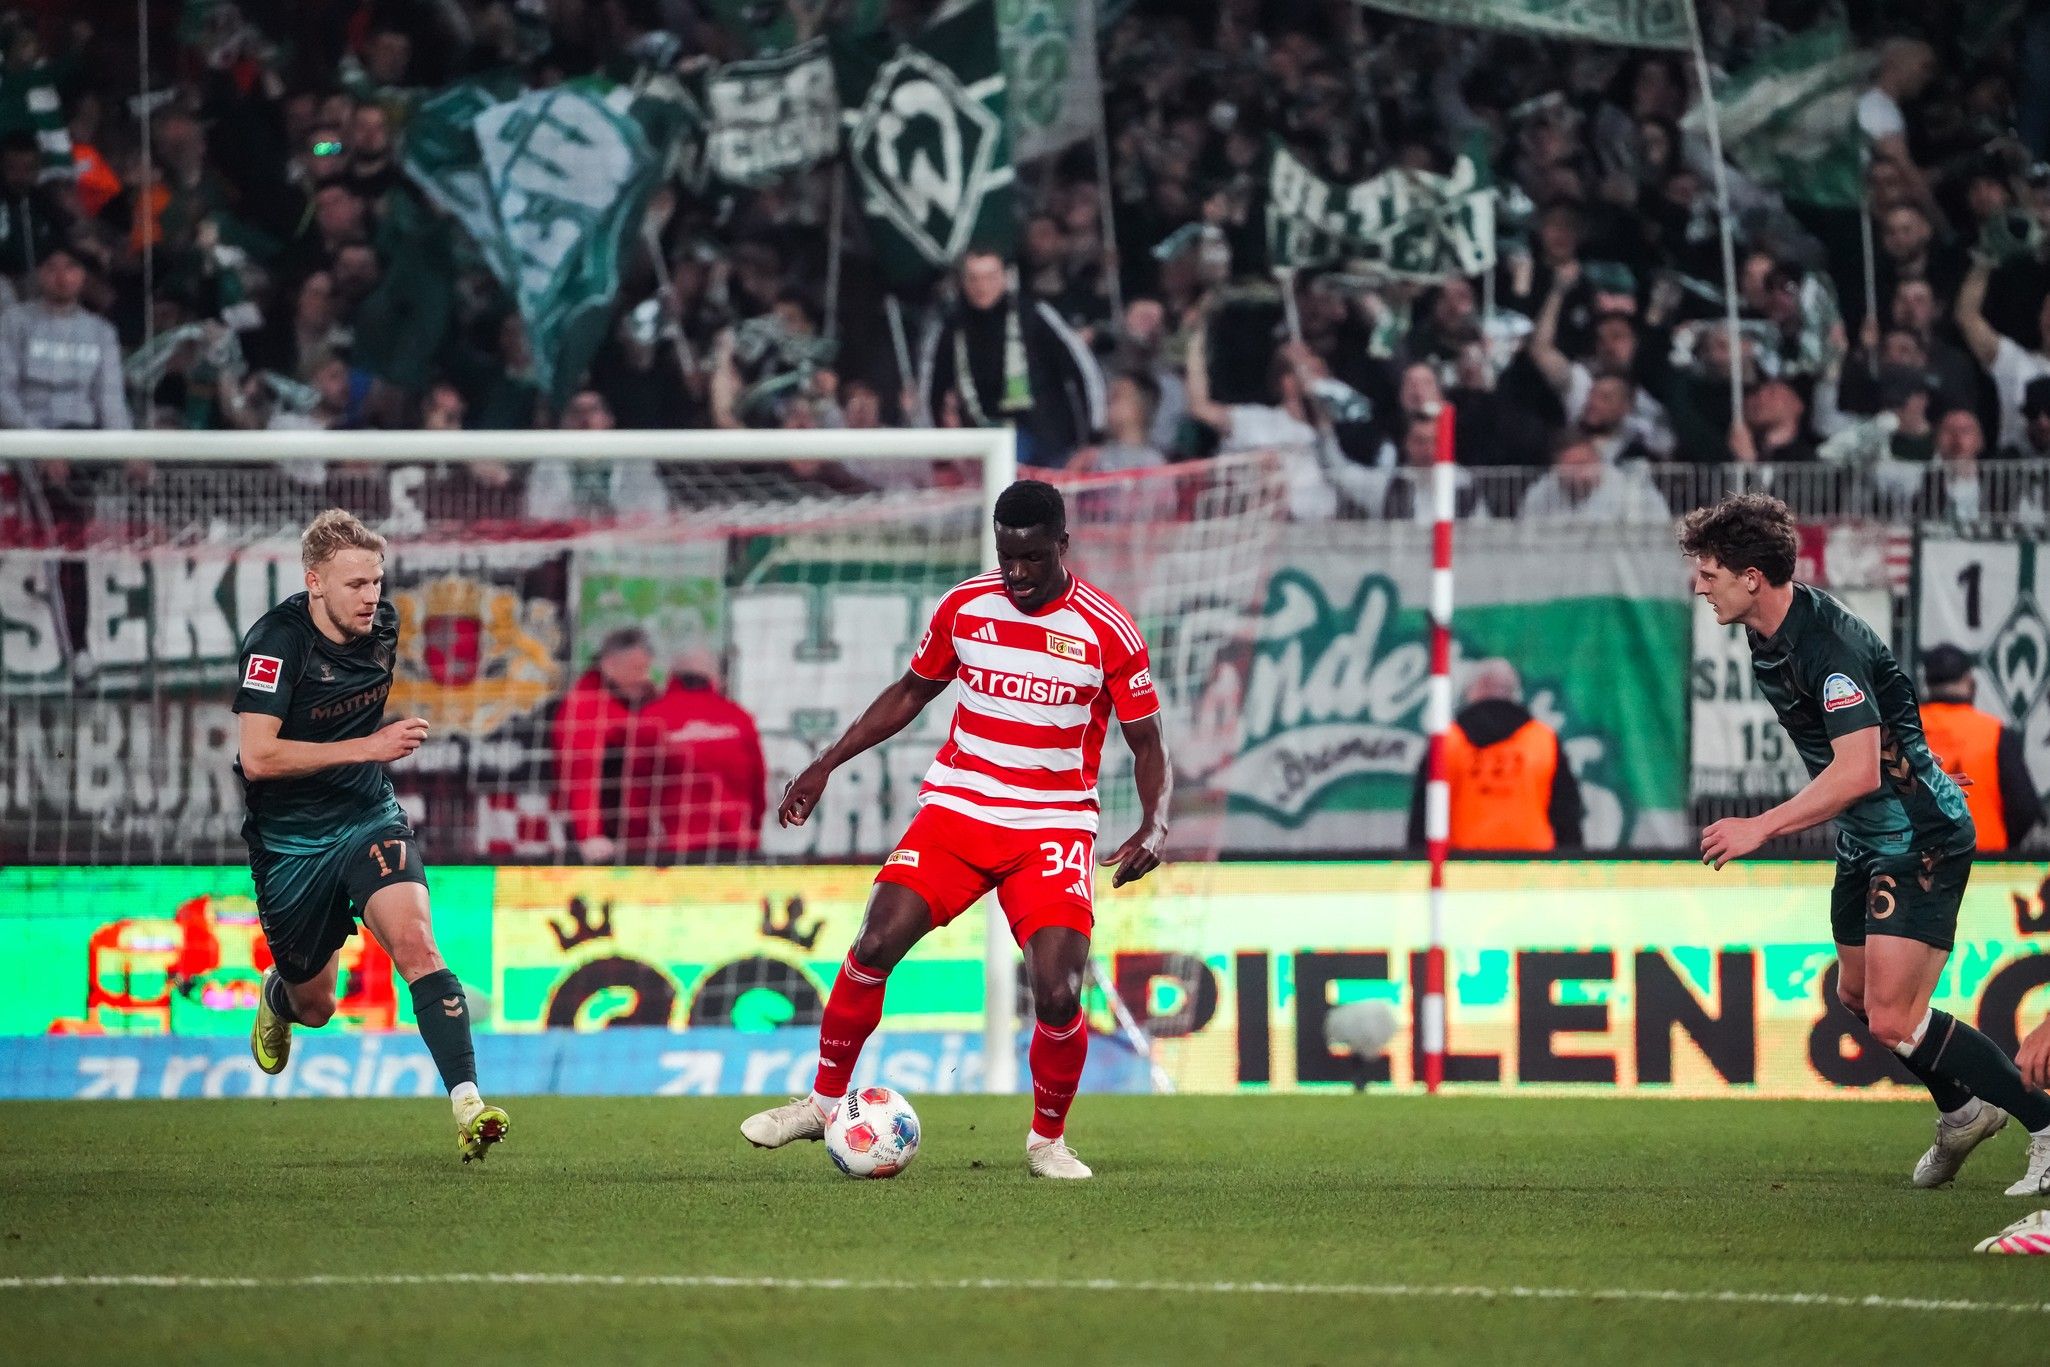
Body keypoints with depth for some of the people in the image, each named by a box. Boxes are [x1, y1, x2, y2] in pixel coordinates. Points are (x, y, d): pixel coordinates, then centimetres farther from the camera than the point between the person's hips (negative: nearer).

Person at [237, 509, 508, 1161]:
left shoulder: (381, 623, -2)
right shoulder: (276, 642, -21)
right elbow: (258, 756, -30)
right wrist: (367, 747, -31)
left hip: (369, 817, 3)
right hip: (290, 839, -3)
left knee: (415, 942, -25)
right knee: (314, 1007, 13)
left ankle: (467, 1105, -31)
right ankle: (276, 996, 53)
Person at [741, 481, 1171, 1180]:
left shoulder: (1108, 630, -9)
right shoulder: (964, 606, 1)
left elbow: (1147, 742, -1)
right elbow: (912, 691, 17)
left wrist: (1154, 825, -19)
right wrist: (827, 763, 11)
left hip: (1054, 825, -2)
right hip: (957, 806, 2)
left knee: (1058, 996, -17)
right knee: (874, 946, -15)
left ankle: (1048, 1140, 9)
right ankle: (823, 1101, 5)